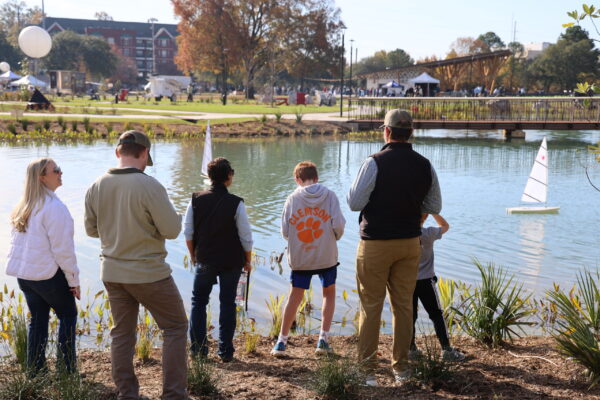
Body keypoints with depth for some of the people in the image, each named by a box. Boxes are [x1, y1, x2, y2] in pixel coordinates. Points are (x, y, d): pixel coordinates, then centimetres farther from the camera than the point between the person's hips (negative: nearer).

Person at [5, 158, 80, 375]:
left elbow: (16, 241, 13)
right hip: (48, 274, -7)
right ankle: (66, 369, 9)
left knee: (38, 318, 18)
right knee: (68, 315, 9)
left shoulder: (23, 207, 7)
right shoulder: (54, 207, -19)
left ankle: (35, 370, 22)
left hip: (23, 274, 7)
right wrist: (73, 279, -9)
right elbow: (62, 249, -18)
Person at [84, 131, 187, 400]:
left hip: (112, 273, 6)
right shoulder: (149, 185, -20)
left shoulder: (96, 188, -3)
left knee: (122, 333, 16)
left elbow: (92, 229, 9)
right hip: (149, 273, -5)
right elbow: (172, 230, -15)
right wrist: (168, 211, 4)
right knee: (175, 327, 9)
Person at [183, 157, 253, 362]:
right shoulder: (236, 203, -12)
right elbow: (246, 237, -9)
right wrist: (248, 261, 6)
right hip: (231, 261, -2)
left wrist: (193, 255, 16)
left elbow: (188, 233, 1)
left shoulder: (196, 199, -5)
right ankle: (225, 351, 10)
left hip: (204, 261, 2)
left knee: (198, 301, 15)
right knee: (227, 303, 8)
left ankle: (198, 348, 14)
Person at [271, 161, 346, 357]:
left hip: (299, 258, 1)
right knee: (329, 293, 18)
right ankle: (323, 338, 12)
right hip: (327, 255, -1)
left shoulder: (292, 198, -3)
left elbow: (285, 231, -4)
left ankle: (282, 341, 11)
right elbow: (338, 225, -12)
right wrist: (335, 237, 9)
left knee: (295, 295, 11)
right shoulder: (329, 196, -5)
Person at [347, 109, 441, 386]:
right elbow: (434, 207, 9)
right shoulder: (425, 165, 1)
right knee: (404, 305, 12)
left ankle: (367, 369, 7)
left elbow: (355, 202, -13)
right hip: (410, 242, 4)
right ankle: (401, 367, 19)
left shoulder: (375, 163, -15)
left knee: (371, 306, 3)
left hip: (375, 243, -4)